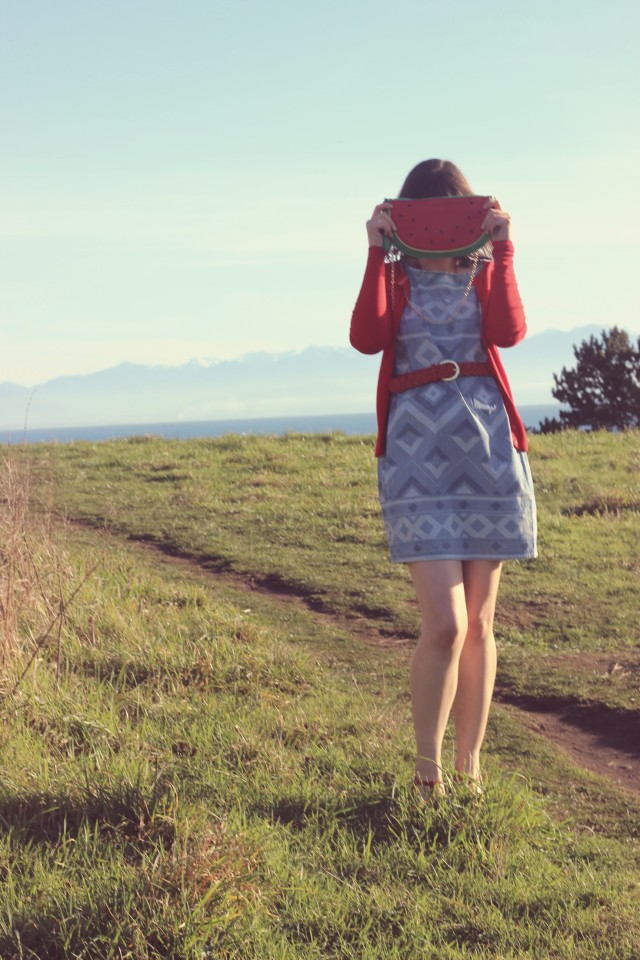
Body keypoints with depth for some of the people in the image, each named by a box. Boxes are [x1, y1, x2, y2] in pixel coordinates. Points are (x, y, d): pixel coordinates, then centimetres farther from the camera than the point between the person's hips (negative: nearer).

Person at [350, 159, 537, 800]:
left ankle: (469, 769, 17)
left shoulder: (484, 275, 13)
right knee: (444, 626, -13)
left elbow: (509, 331, -10)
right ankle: (426, 776, 2)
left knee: (478, 623, 7)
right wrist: (376, 252, -12)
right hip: (417, 453, -2)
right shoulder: (395, 278, 9)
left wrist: (502, 249, -12)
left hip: (488, 450, 3)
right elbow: (366, 338, -14)